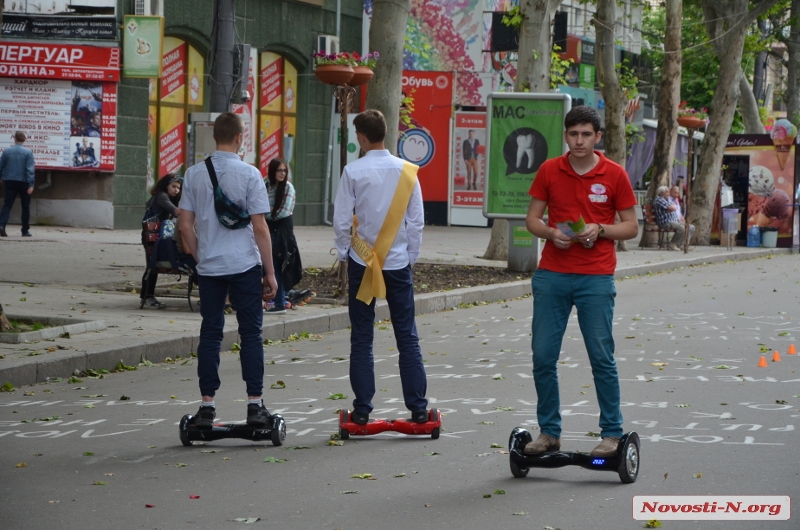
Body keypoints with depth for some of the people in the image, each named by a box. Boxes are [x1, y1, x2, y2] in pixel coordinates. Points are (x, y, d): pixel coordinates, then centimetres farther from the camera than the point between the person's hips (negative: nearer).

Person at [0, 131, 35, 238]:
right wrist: (31, 184, -15)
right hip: (23, 182, -2)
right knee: (25, 206, 11)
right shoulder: (28, 152, -7)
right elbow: (30, 169, -13)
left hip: (9, 182, 2)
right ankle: (25, 230, 14)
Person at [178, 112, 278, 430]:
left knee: (210, 333, 7)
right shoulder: (249, 174, -8)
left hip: (209, 267, 3)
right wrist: (270, 273, -1)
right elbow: (260, 228, -8)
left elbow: (186, 226, 4)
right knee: (250, 333, 3)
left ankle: (207, 405, 5)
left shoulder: (194, 174, 2)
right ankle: (255, 404, 2)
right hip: (245, 264, -3)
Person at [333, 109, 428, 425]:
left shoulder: (353, 172, -9)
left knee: (361, 338, 5)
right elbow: (417, 221, 2)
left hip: (362, 262, -2)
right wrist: (411, 256, 13)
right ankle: (417, 407, 3)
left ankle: (362, 409, 4)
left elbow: (341, 220, -7)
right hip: (398, 262, 2)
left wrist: (344, 254, 8)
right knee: (407, 337, 5)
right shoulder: (407, 171, -1)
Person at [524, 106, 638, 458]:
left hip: (596, 279, -2)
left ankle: (612, 434, 6)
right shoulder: (549, 171, 6)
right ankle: (549, 432, 12)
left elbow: (631, 226, 5)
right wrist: (551, 232, -11)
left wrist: (599, 230, -13)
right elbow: (532, 219, 10)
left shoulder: (614, 175, 1)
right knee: (543, 356, 2)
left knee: (602, 358, -2)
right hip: (551, 274, 3)